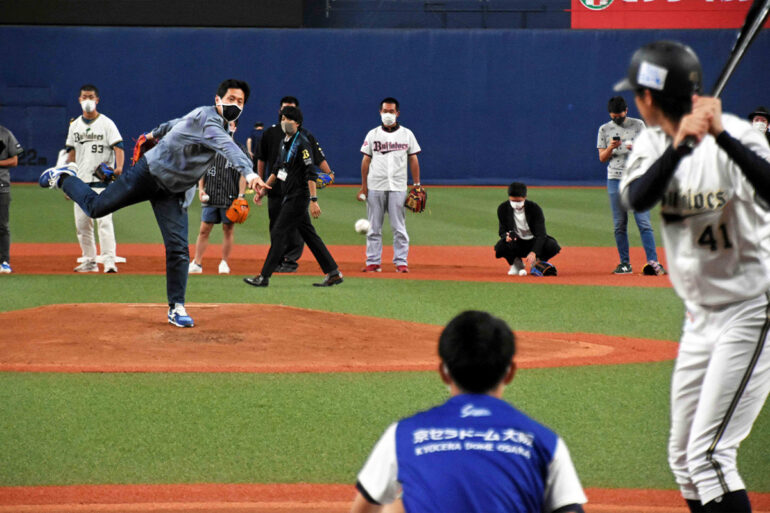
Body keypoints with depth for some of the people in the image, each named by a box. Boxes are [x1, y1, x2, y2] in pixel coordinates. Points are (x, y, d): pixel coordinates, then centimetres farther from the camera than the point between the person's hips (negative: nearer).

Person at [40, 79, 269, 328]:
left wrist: (155, 134, 41)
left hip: (172, 192, 7)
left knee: (179, 249, -6)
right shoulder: (206, 117, -24)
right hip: (148, 173, -7)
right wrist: (248, 173, -58)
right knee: (96, 207, 6)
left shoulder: (212, 120, 5)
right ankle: (65, 177, 34)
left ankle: (176, 308, -1)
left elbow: (177, 123, 24)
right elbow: (227, 146, -44)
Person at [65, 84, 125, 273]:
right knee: (81, 223, 8)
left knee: (104, 220, -14)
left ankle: (109, 261, -17)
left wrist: (119, 167, -30)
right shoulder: (75, 125, 14)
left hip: (101, 180, -6)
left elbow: (118, 147, -12)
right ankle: (89, 261, 18)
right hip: (81, 183, 6)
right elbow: (71, 153, 19)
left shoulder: (106, 123, -2)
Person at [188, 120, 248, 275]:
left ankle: (224, 263, 15)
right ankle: (196, 263, 3)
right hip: (210, 198, 2)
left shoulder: (240, 150, 3)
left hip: (230, 198, -2)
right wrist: (201, 189, 3)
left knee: (228, 229, 4)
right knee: (204, 229, 0)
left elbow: (243, 174, -1)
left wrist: (241, 195, -9)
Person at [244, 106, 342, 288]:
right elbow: (277, 168, 24)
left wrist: (313, 200, -25)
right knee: (309, 235, 10)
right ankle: (333, 272, 14)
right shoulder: (285, 142, 14)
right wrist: (264, 189, 22)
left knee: (279, 233, -8)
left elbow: (311, 173, -20)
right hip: (290, 197, 9)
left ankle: (264, 277, -5)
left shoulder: (302, 143, -14)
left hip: (299, 196, -9)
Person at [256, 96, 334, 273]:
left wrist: (329, 173, -20)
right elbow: (262, 159, 14)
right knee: (276, 225, 5)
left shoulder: (305, 135, 5)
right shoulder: (271, 133, 10)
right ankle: (278, 260, 13)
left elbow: (319, 157, -2)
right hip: (275, 187, 2)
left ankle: (291, 260, -1)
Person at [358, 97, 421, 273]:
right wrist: (363, 186, 2)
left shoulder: (407, 134, 8)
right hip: (375, 186, 1)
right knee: (374, 227, 2)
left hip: (398, 187, -1)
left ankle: (401, 262, 1)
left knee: (399, 227, -2)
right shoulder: (372, 134, 8)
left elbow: (413, 160, 9)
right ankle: (373, 262, 6)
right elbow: (366, 160, 8)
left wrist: (417, 185, 2)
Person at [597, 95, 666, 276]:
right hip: (615, 180, 2)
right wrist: (611, 147, -13)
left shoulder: (638, 125, 6)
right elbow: (602, 158, 7)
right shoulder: (604, 129, 9)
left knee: (644, 222, -9)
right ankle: (625, 263, 9)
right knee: (619, 224, 3)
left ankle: (653, 261, -14)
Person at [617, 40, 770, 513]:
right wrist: (680, 144, -33)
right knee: (683, 457, 14)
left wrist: (722, 136, -44)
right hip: (701, 317, 8)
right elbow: (636, 198, -19)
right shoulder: (654, 143, 2)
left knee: (708, 455, -15)